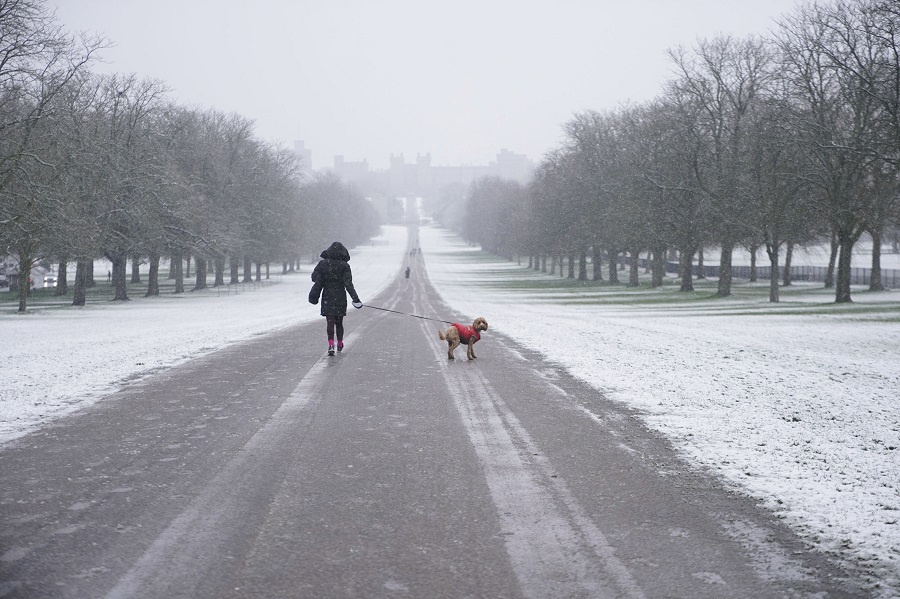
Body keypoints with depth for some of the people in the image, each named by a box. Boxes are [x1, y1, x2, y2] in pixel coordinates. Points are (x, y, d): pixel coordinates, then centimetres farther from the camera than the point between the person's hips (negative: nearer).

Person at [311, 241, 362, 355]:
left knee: (330, 321, -1)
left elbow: (314, 277, -4)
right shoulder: (344, 265, -6)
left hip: (327, 297, 0)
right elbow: (348, 283, -11)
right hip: (340, 297, 0)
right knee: (339, 321, 15)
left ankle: (331, 344, -20)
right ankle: (340, 344, 29)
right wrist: (355, 298, -10)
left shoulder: (323, 263, -1)